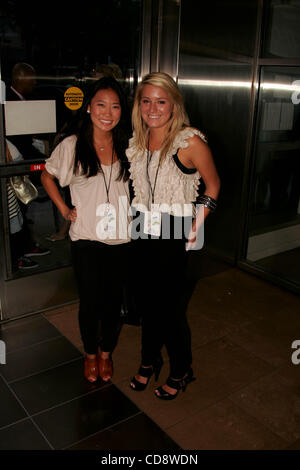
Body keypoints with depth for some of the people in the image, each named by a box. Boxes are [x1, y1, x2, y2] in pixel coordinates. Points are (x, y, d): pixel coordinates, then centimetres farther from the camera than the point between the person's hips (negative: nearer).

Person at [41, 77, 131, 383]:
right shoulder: (72, 145, -7)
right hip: (86, 240, -2)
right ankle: (90, 354, 35)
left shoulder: (126, 147, 0)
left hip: (120, 238, 2)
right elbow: (47, 176, 8)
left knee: (113, 299, 13)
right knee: (90, 302, 9)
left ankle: (106, 352, 37)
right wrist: (63, 209, 1)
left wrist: (133, 211, 3)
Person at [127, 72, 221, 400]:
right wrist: (137, 217, 9)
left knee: (169, 305, 3)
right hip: (142, 232, 6)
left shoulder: (190, 141, -13)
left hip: (173, 234, -5)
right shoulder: (136, 142, 5)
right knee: (147, 299, 15)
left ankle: (181, 371, 28)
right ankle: (149, 361, 38)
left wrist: (198, 223, -10)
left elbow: (213, 184, -4)